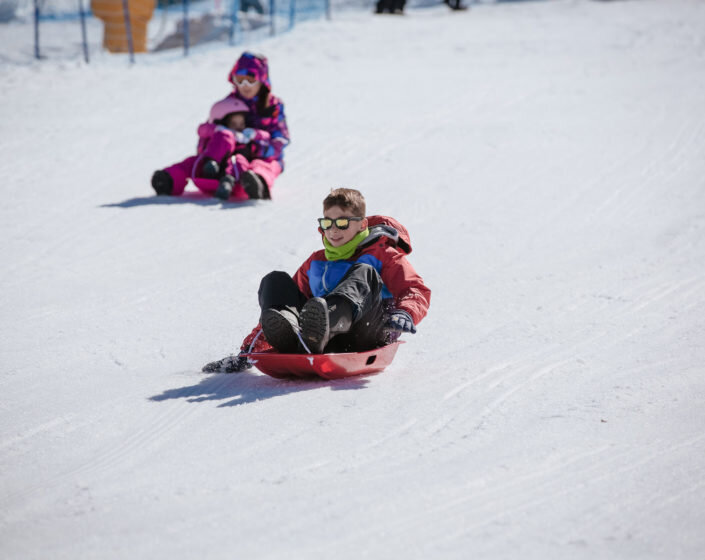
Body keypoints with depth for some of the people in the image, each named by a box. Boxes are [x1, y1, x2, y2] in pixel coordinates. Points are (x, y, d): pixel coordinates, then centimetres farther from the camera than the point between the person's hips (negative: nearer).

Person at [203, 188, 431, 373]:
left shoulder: (382, 254, 15)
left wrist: (403, 315, -24)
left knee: (364, 273, -27)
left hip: (365, 335, -4)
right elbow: (293, 296, 29)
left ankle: (316, 334, -59)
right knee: (275, 281, -6)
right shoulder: (316, 262, 29)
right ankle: (286, 329, -44)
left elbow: (417, 291, 2)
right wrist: (250, 349, 19)